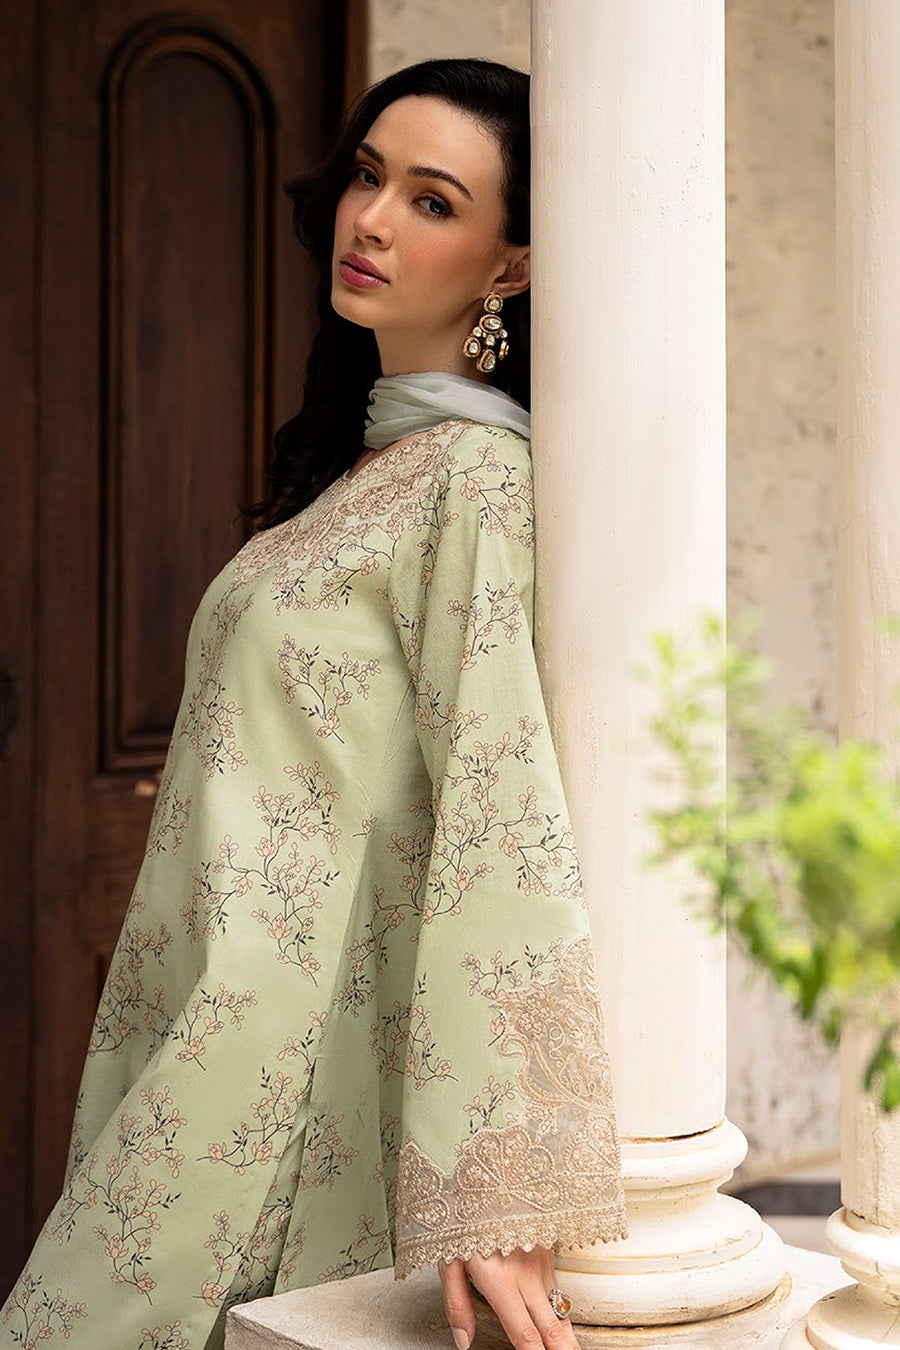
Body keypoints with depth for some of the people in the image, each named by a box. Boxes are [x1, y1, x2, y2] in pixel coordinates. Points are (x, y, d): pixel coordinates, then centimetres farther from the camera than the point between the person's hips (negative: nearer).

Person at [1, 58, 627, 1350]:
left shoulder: (480, 483, -14)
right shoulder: (368, 464, 14)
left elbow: (502, 817, -23)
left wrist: (491, 1190, -26)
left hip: (287, 1068, -8)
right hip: (209, 1033, 8)